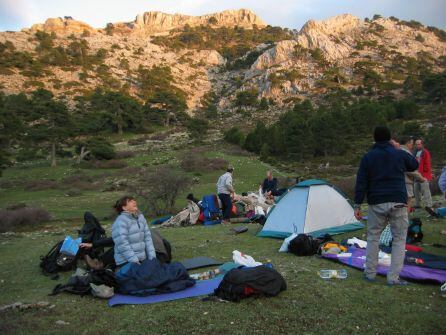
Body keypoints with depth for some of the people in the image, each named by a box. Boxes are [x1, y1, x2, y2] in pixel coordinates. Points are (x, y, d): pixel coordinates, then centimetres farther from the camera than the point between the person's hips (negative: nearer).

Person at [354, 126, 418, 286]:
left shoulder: (368, 157, 1)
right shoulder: (400, 154, 2)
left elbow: (361, 183, -2)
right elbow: (415, 165, 24)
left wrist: (357, 205, 0)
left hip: (376, 203, 1)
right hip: (398, 203, 0)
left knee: (373, 237, 14)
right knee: (399, 239, 9)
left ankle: (370, 273, 19)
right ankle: (393, 277, 7)